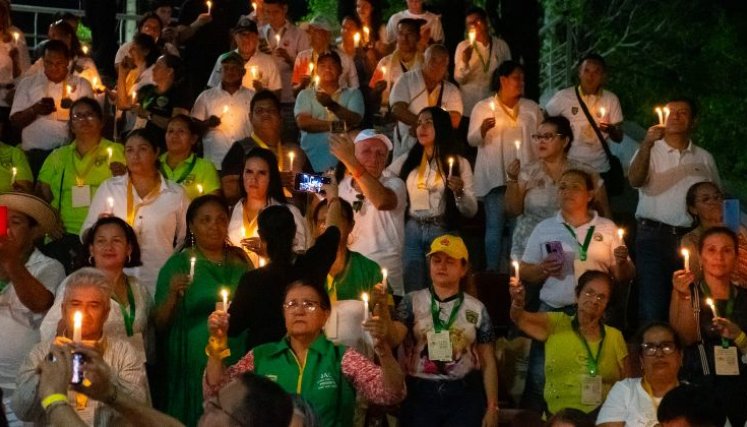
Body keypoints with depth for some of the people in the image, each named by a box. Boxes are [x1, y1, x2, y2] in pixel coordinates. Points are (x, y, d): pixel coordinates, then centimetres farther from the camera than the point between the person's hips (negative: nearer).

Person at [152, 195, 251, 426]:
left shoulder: (241, 260, 7)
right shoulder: (179, 264, -2)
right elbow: (159, 325, -5)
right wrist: (172, 295, -22)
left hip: (238, 363, 3)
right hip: (193, 366, -3)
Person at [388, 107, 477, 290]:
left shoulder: (459, 163, 4)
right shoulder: (406, 160, 9)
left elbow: (471, 211, 0)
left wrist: (459, 191, -18)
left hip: (442, 232, -1)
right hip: (411, 232, 1)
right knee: (412, 293, 4)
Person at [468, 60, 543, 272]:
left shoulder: (532, 108, 10)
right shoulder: (483, 107, 1)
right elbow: (472, 140, -2)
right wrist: (483, 129, -23)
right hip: (495, 176, -3)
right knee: (495, 225, -2)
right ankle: (492, 272, 3)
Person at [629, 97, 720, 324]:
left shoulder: (705, 158, 16)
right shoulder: (649, 152, 8)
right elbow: (635, 180, -13)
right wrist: (647, 144, -27)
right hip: (654, 235, -2)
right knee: (652, 308, -10)